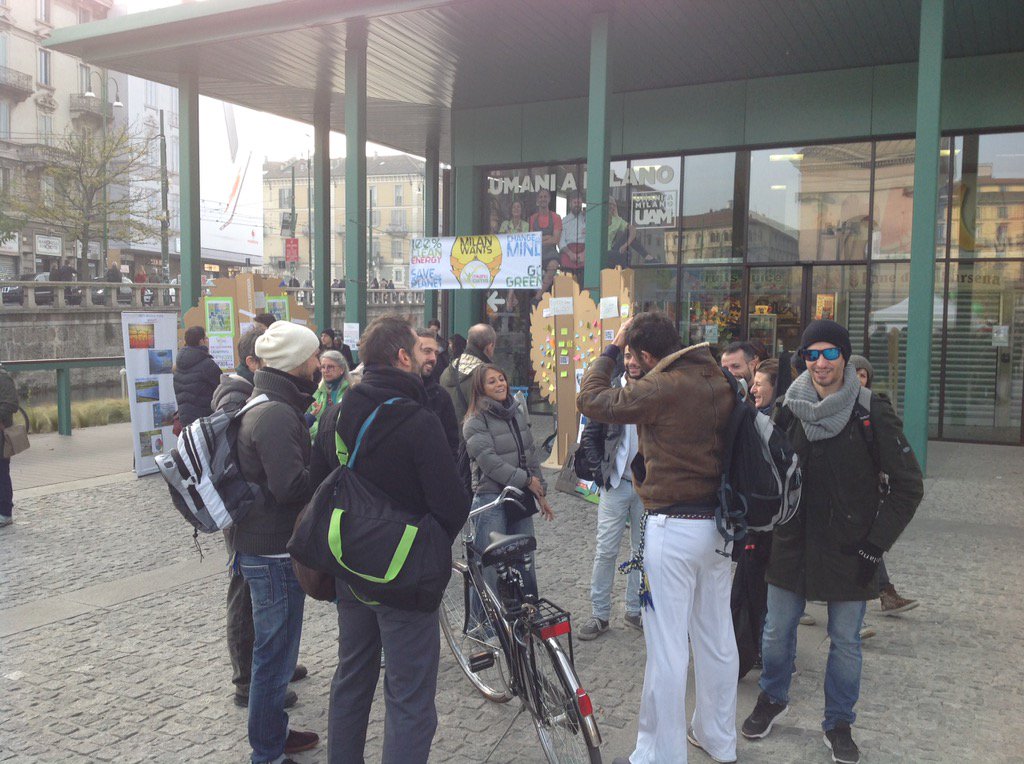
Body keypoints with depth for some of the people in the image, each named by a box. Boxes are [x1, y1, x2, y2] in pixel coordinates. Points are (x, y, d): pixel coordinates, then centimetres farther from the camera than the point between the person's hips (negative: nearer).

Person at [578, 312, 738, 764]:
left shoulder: (663, 388, -19)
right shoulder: (721, 383, 4)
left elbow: (591, 400, -14)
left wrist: (611, 349, -3)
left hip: (672, 528, -8)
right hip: (718, 524, 8)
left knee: (666, 649, 2)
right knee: (717, 638, 19)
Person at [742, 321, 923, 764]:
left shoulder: (872, 413, -10)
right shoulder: (790, 409, -1)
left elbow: (908, 486, -6)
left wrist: (876, 544, -10)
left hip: (849, 549, -2)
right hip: (792, 544, 3)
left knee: (846, 641, 9)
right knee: (777, 631, 13)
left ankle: (838, 723, 30)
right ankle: (772, 700, 38)